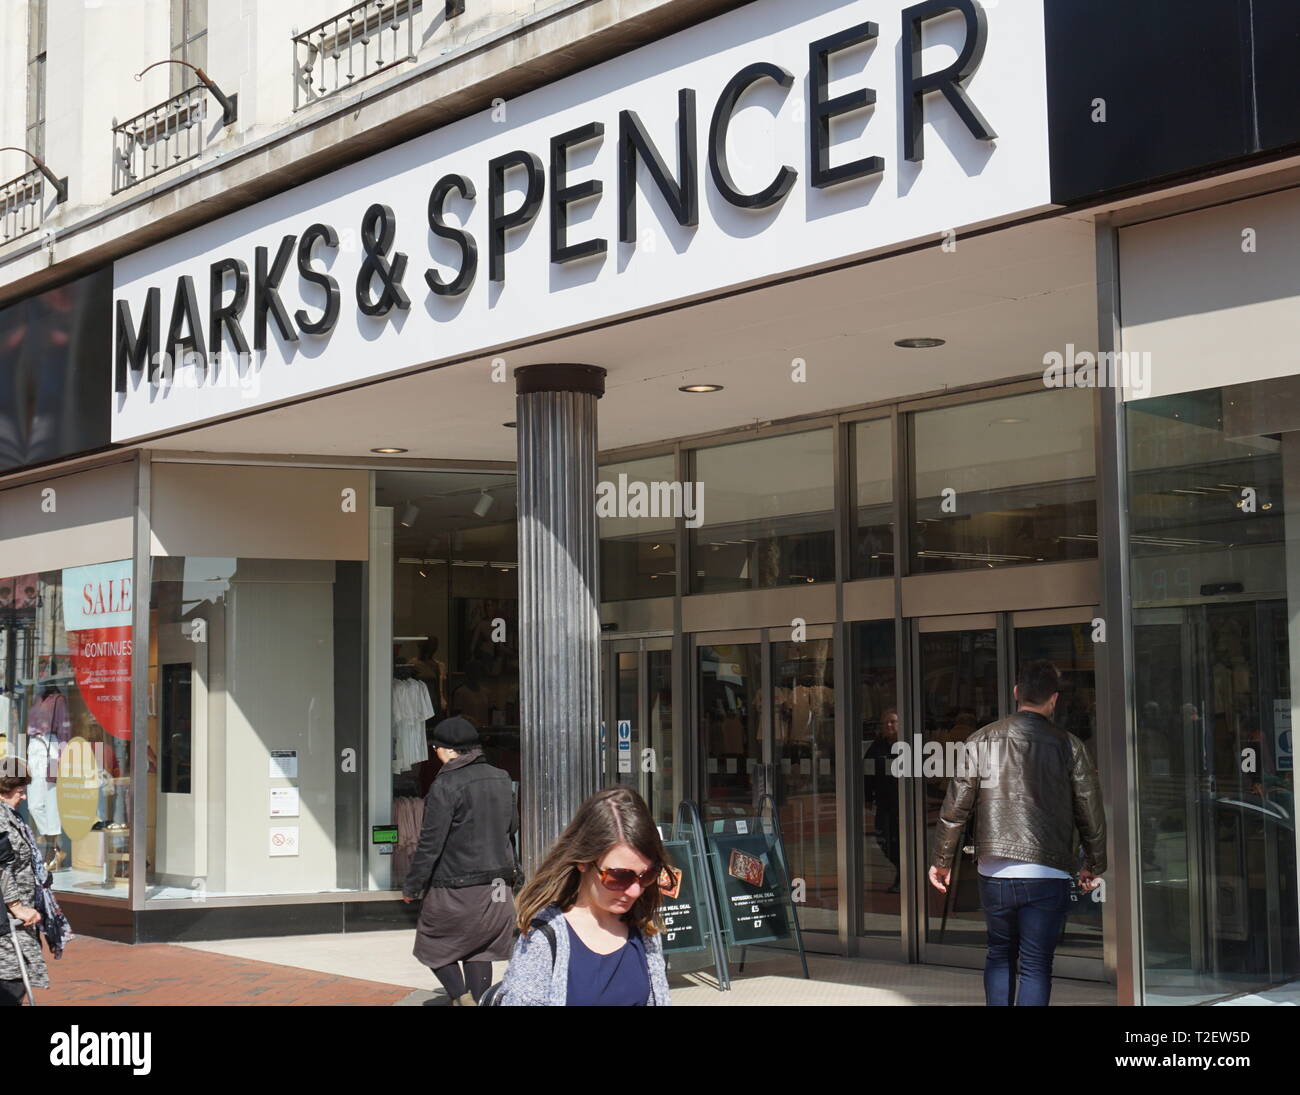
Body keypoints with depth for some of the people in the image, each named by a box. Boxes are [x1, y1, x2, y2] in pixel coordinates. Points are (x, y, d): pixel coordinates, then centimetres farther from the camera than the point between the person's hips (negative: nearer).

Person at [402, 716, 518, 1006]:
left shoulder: (446, 786, -17)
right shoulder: (502, 779, 6)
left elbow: (430, 843, -16)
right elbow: (513, 825, 18)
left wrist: (411, 886, -8)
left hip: (456, 888, -6)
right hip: (498, 886, 6)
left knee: (433, 944, 10)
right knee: (480, 950, 13)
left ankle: (461, 997, -6)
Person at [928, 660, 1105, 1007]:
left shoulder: (982, 741, 1)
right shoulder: (1068, 746, -2)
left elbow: (955, 807, 3)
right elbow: (1091, 812, 4)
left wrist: (942, 860, 14)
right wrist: (1094, 866, 18)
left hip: (993, 874, 2)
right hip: (1047, 876, -2)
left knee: (1000, 955, 20)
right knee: (1035, 966, 2)